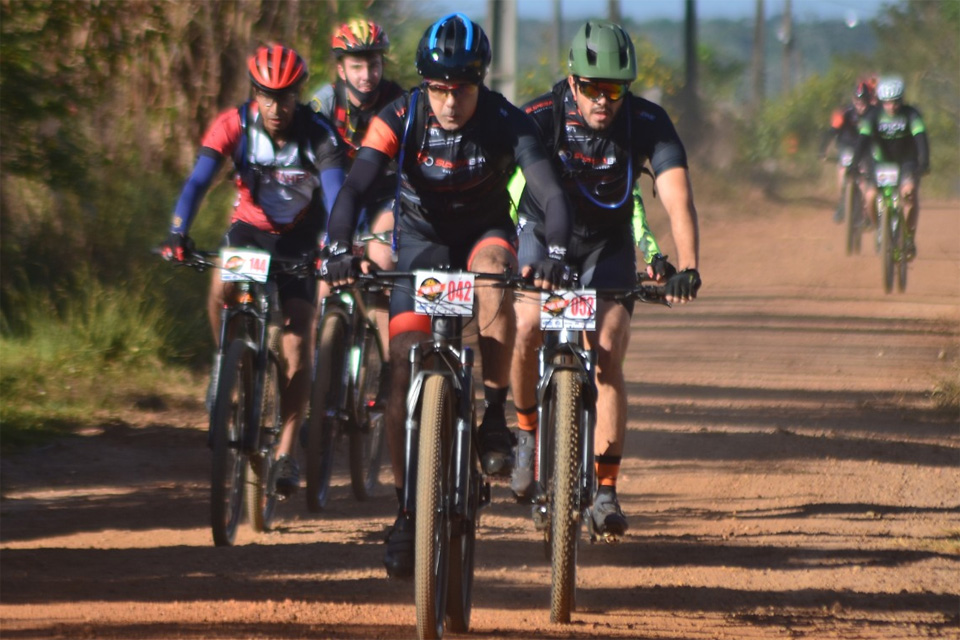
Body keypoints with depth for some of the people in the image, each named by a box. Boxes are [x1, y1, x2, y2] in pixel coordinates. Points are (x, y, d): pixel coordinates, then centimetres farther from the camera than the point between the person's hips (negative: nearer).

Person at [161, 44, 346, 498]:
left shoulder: (317, 135, -24)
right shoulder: (234, 125, -20)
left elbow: (335, 194, -35)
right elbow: (198, 181, -29)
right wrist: (177, 234, -45)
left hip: (298, 238, -1)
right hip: (249, 226, 1)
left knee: (296, 345, -10)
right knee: (222, 286, -32)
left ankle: (285, 453, -3)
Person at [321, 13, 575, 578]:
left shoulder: (506, 123, -23)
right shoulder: (401, 119, -22)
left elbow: (552, 193, -33)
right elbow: (353, 189, -30)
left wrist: (556, 254, -51)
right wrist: (340, 250, -47)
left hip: (485, 231, -1)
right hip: (421, 239, 1)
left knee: (494, 276, -38)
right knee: (405, 373, -11)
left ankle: (495, 419, -23)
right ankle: (408, 511, 1)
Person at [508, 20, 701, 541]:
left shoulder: (648, 123, -25)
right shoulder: (539, 118, -27)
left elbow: (677, 199, -34)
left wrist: (687, 268, -50)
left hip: (607, 244, 0)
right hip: (544, 232, 0)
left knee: (608, 358, -14)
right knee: (527, 328, -25)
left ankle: (605, 488, -7)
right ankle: (528, 431, 2)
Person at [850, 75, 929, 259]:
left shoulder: (911, 115, -19)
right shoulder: (874, 117, -17)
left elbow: (920, 138, -31)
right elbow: (863, 140, -27)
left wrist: (924, 162, -47)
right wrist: (854, 164, -42)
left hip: (907, 162, -1)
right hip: (881, 161, 1)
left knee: (910, 191, -29)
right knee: (871, 196, -22)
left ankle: (910, 236, -15)